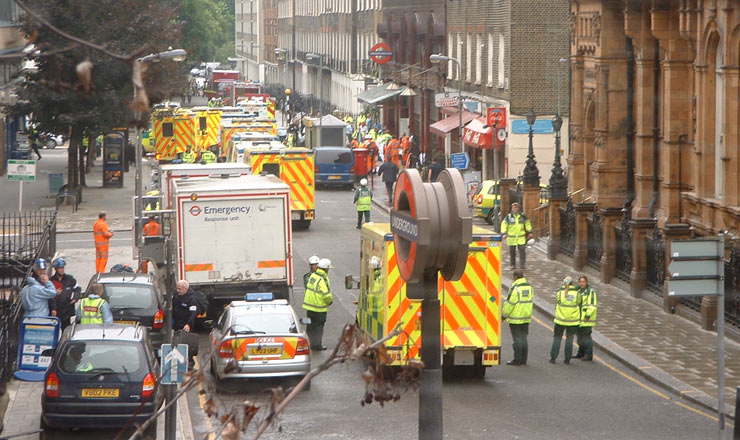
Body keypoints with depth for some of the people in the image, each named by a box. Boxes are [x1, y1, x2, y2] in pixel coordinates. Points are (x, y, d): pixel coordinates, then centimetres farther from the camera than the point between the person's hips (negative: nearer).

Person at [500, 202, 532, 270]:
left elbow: (527, 223, 16)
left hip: (521, 237, 0)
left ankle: (523, 264, -7)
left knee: (522, 250, -9)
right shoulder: (508, 217, -1)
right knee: (512, 251, 5)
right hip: (511, 237, 0)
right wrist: (504, 233, -13)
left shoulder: (522, 216, 4)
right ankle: (513, 265, 16)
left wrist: (529, 232, 16)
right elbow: (504, 225, -1)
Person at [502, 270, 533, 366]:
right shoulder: (529, 287, 7)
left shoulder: (515, 289, -16)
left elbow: (509, 304, -15)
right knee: (523, 338, 12)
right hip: (526, 318, 7)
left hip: (515, 319, -7)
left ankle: (517, 360, 0)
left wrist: (504, 315, -4)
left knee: (517, 339, -2)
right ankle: (523, 360, 15)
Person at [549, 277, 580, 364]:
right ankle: (567, 359, 8)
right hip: (572, 320, 0)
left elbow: (557, 304, 0)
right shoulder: (576, 293, -7)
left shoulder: (560, 292, -8)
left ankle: (553, 358, 6)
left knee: (557, 337, 10)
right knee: (569, 338, 9)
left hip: (560, 319, 0)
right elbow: (578, 303, 5)